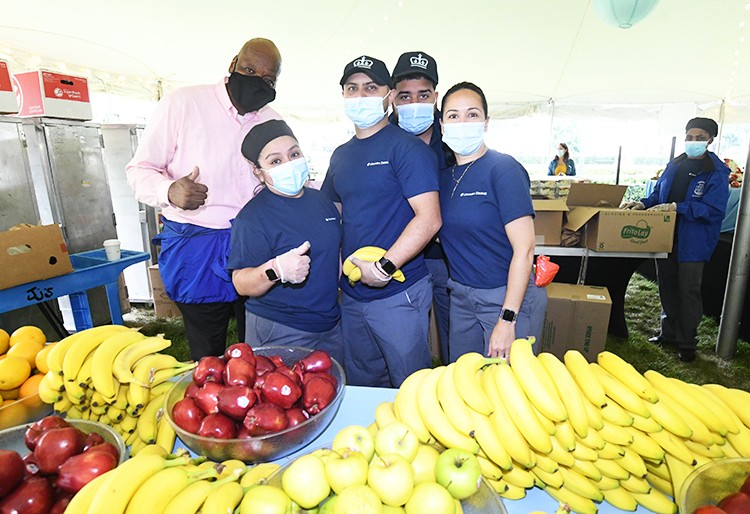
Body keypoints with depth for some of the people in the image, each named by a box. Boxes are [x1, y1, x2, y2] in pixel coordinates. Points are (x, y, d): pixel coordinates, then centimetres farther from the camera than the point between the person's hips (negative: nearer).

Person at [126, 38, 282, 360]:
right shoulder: (183, 103, -6)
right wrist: (169, 191, -26)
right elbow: (140, 169, -4)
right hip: (197, 250, -3)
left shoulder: (274, 123, 8)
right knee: (208, 358, 12)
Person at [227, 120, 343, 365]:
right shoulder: (252, 217, -15)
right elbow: (241, 284, -18)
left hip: (331, 324, 7)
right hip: (281, 335, -6)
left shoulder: (321, 200, 6)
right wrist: (275, 270, -36)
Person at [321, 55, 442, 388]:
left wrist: (384, 267, -23)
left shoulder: (406, 147, -10)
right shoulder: (341, 155, 12)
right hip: (351, 295, 7)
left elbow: (429, 219, -19)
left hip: (399, 295, -7)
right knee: (361, 387, 23)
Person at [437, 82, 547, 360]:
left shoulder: (504, 169, -14)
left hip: (508, 298, -6)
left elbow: (524, 249, -18)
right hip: (461, 296, 6)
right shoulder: (443, 174, 5)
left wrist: (507, 320, -20)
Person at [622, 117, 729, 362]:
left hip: (692, 243, -5)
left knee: (688, 291, 4)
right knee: (667, 287, 16)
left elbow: (713, 210, -17)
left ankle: (687, 342, 19)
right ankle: (669, 332, 33)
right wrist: (643, 204, -4)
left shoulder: (716, 172, -10)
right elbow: (658, 194, 15)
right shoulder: (674, 165, 7)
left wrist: (676, 207, -24)